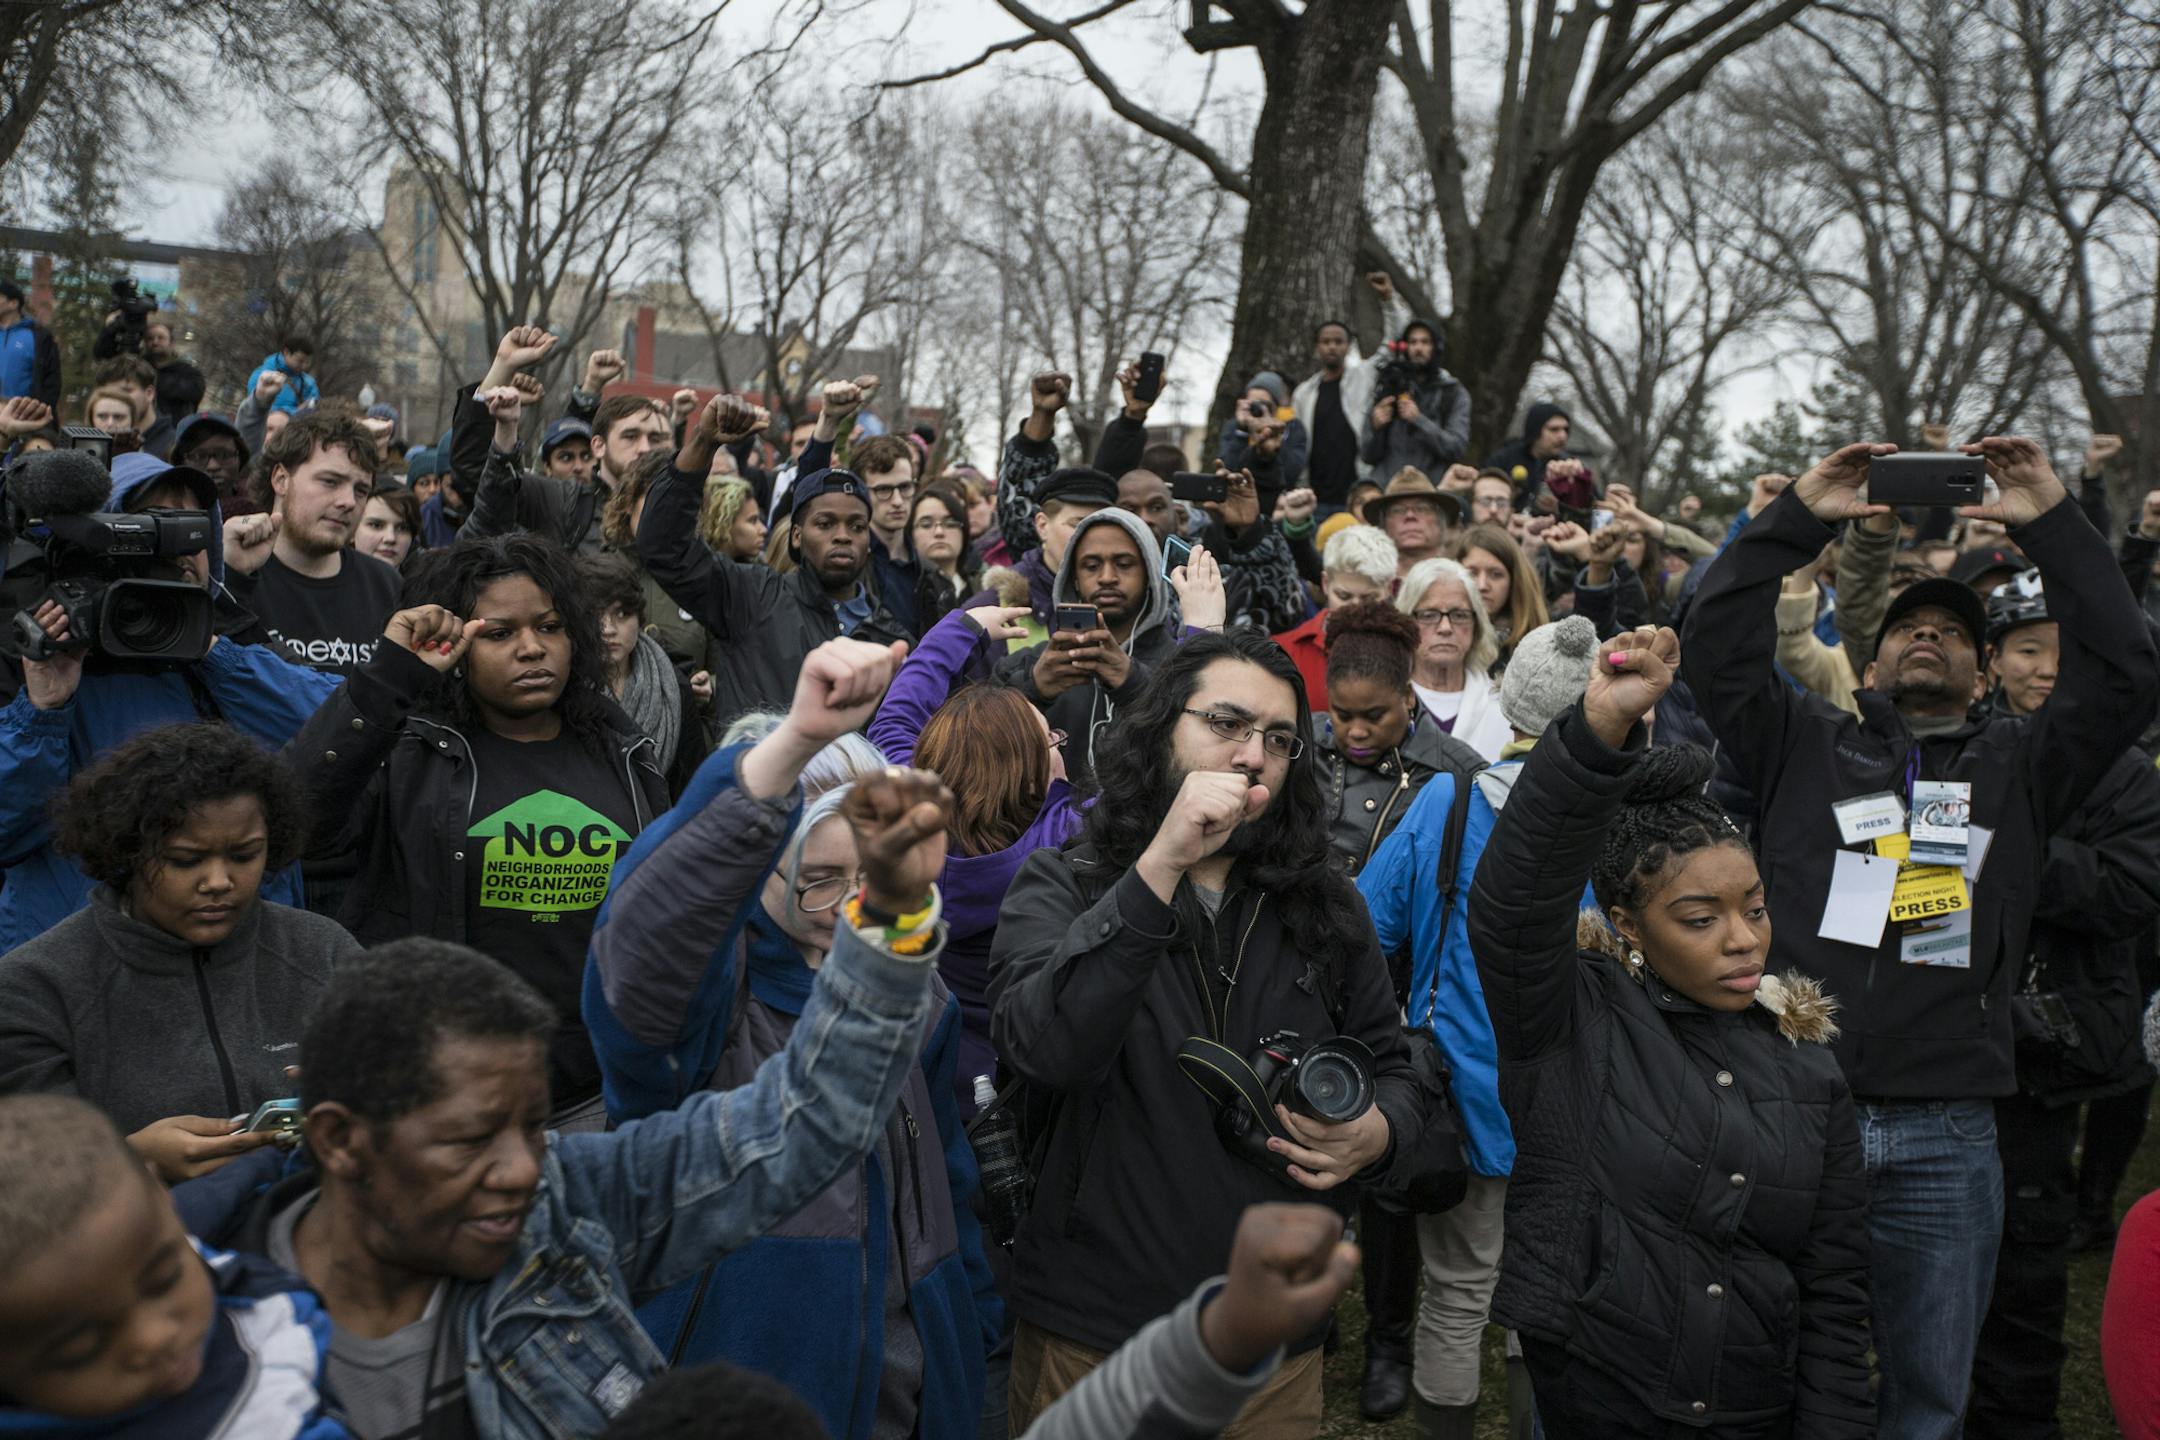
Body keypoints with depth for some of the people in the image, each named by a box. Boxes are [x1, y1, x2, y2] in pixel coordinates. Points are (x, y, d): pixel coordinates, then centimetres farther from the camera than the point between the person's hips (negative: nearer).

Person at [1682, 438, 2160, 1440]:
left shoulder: (2017, 765, 14)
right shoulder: (1805, 744, 11)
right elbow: (1716, 646, 0)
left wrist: (2051, 525, -2)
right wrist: (1796, 517, -3)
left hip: (1946, 1140, 2)